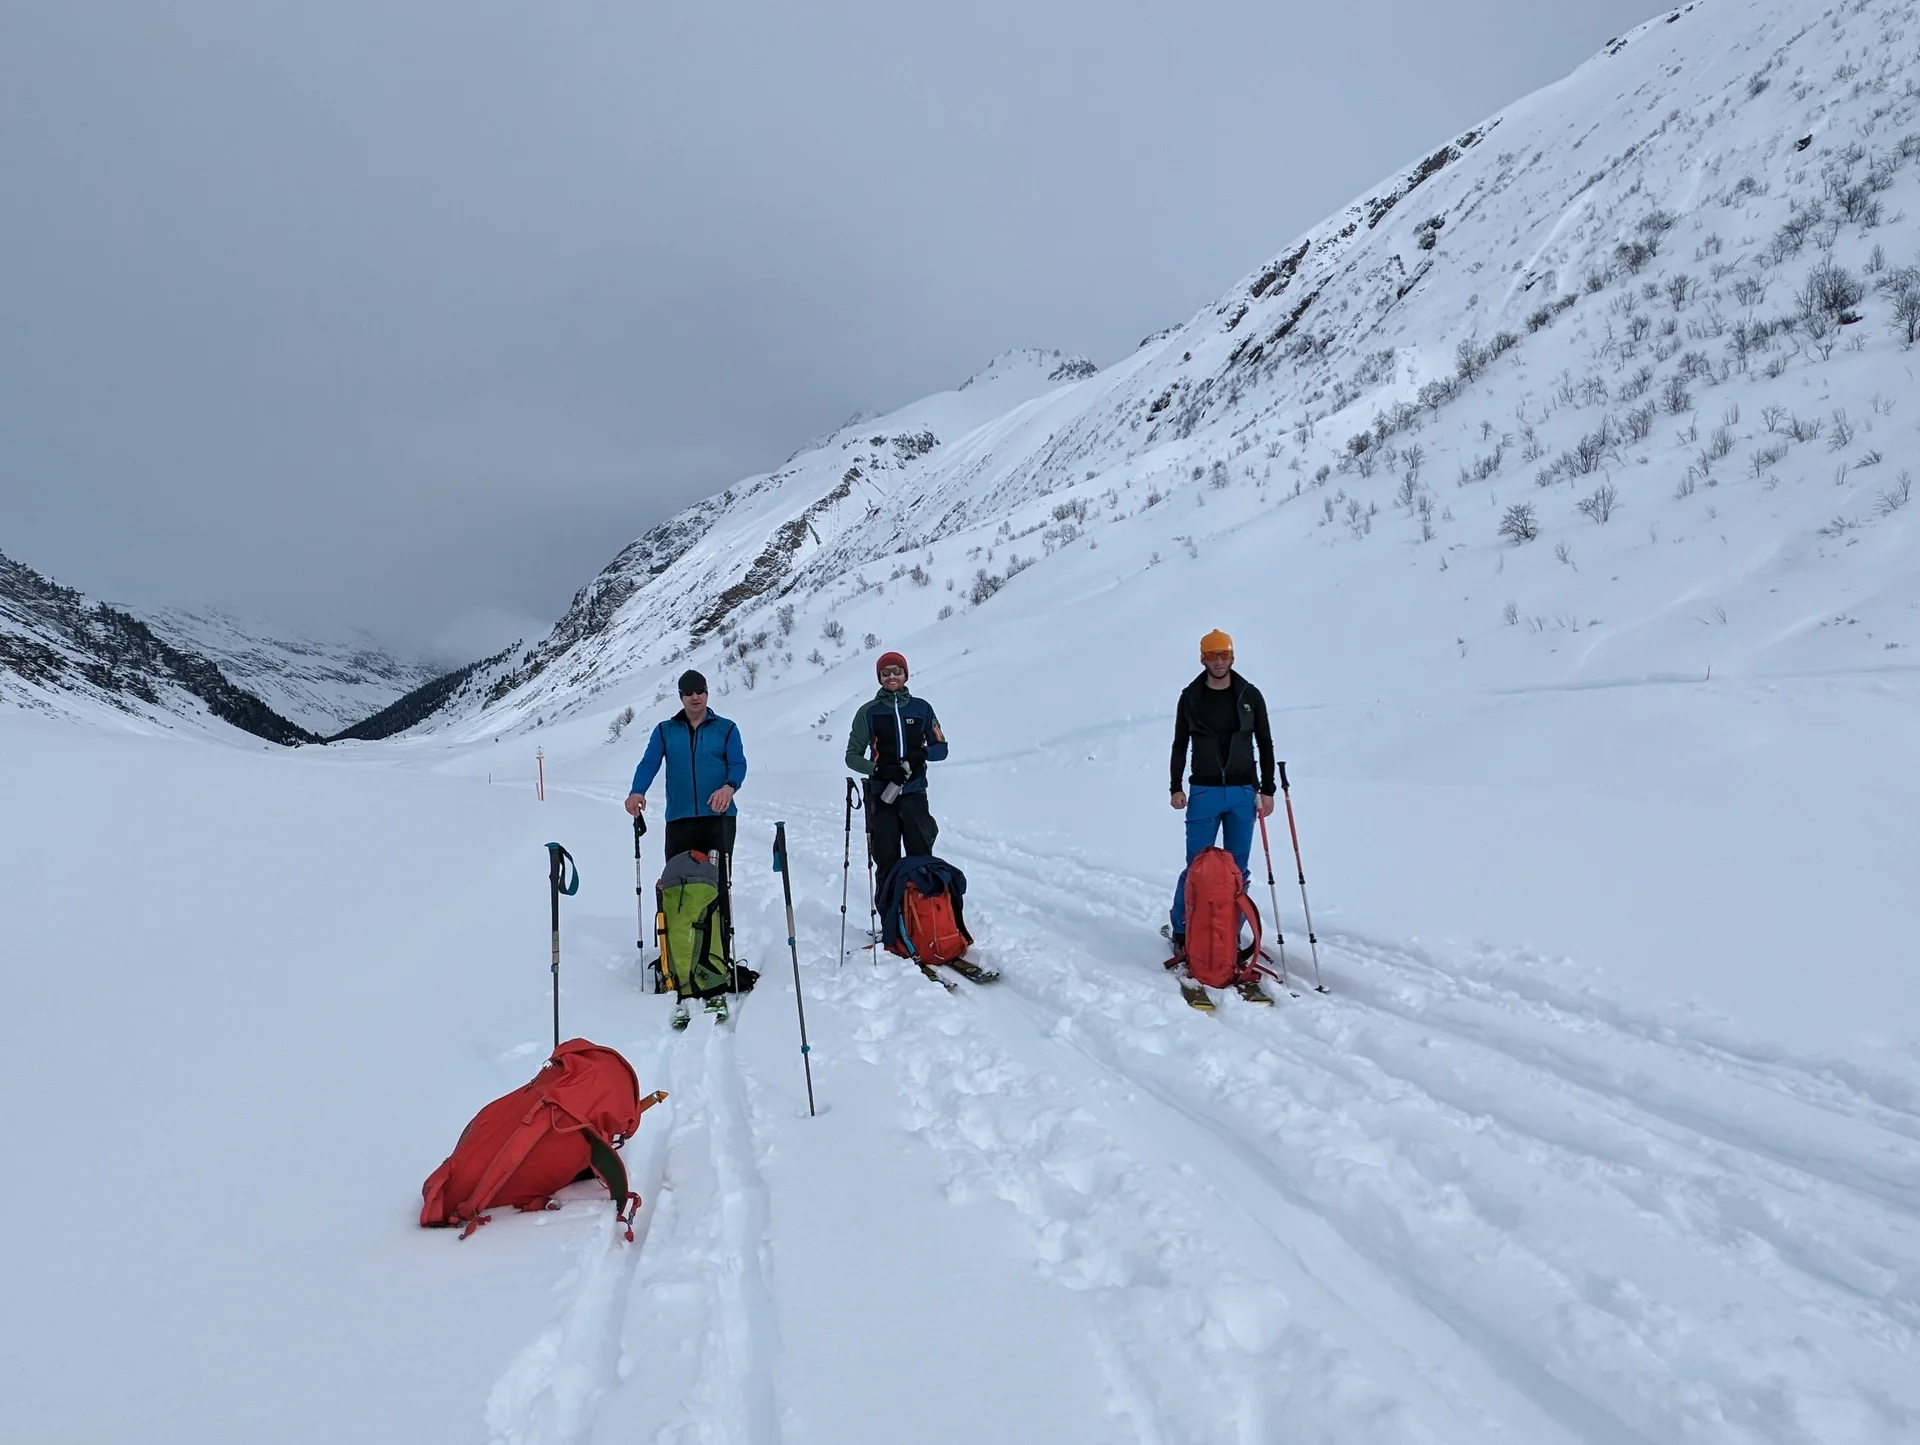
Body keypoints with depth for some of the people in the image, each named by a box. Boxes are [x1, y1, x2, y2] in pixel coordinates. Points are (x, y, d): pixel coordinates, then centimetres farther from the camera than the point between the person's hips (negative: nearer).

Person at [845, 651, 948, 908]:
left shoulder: (921, 708, 8)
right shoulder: (869, 712, 5)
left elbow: (941, 748, 11)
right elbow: (853, 756, 5)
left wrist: (922, 754, -11)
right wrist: (879, 770, -14)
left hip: (914, 794, 1)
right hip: (882, 797, -1)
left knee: (921, 859, -4)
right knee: (887, 863, 1)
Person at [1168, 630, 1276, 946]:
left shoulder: (1250, 695, 4)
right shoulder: (1191, 697, 2)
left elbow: (1265, 744, 8)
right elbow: (1180, 745, 9)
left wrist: (1267, 790, 2)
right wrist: (1176, 787, 1)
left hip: (1243, 793, 1)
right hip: (1204, 793, -1)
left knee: (1237, 869, 6)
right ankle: (1182, 929, 11)